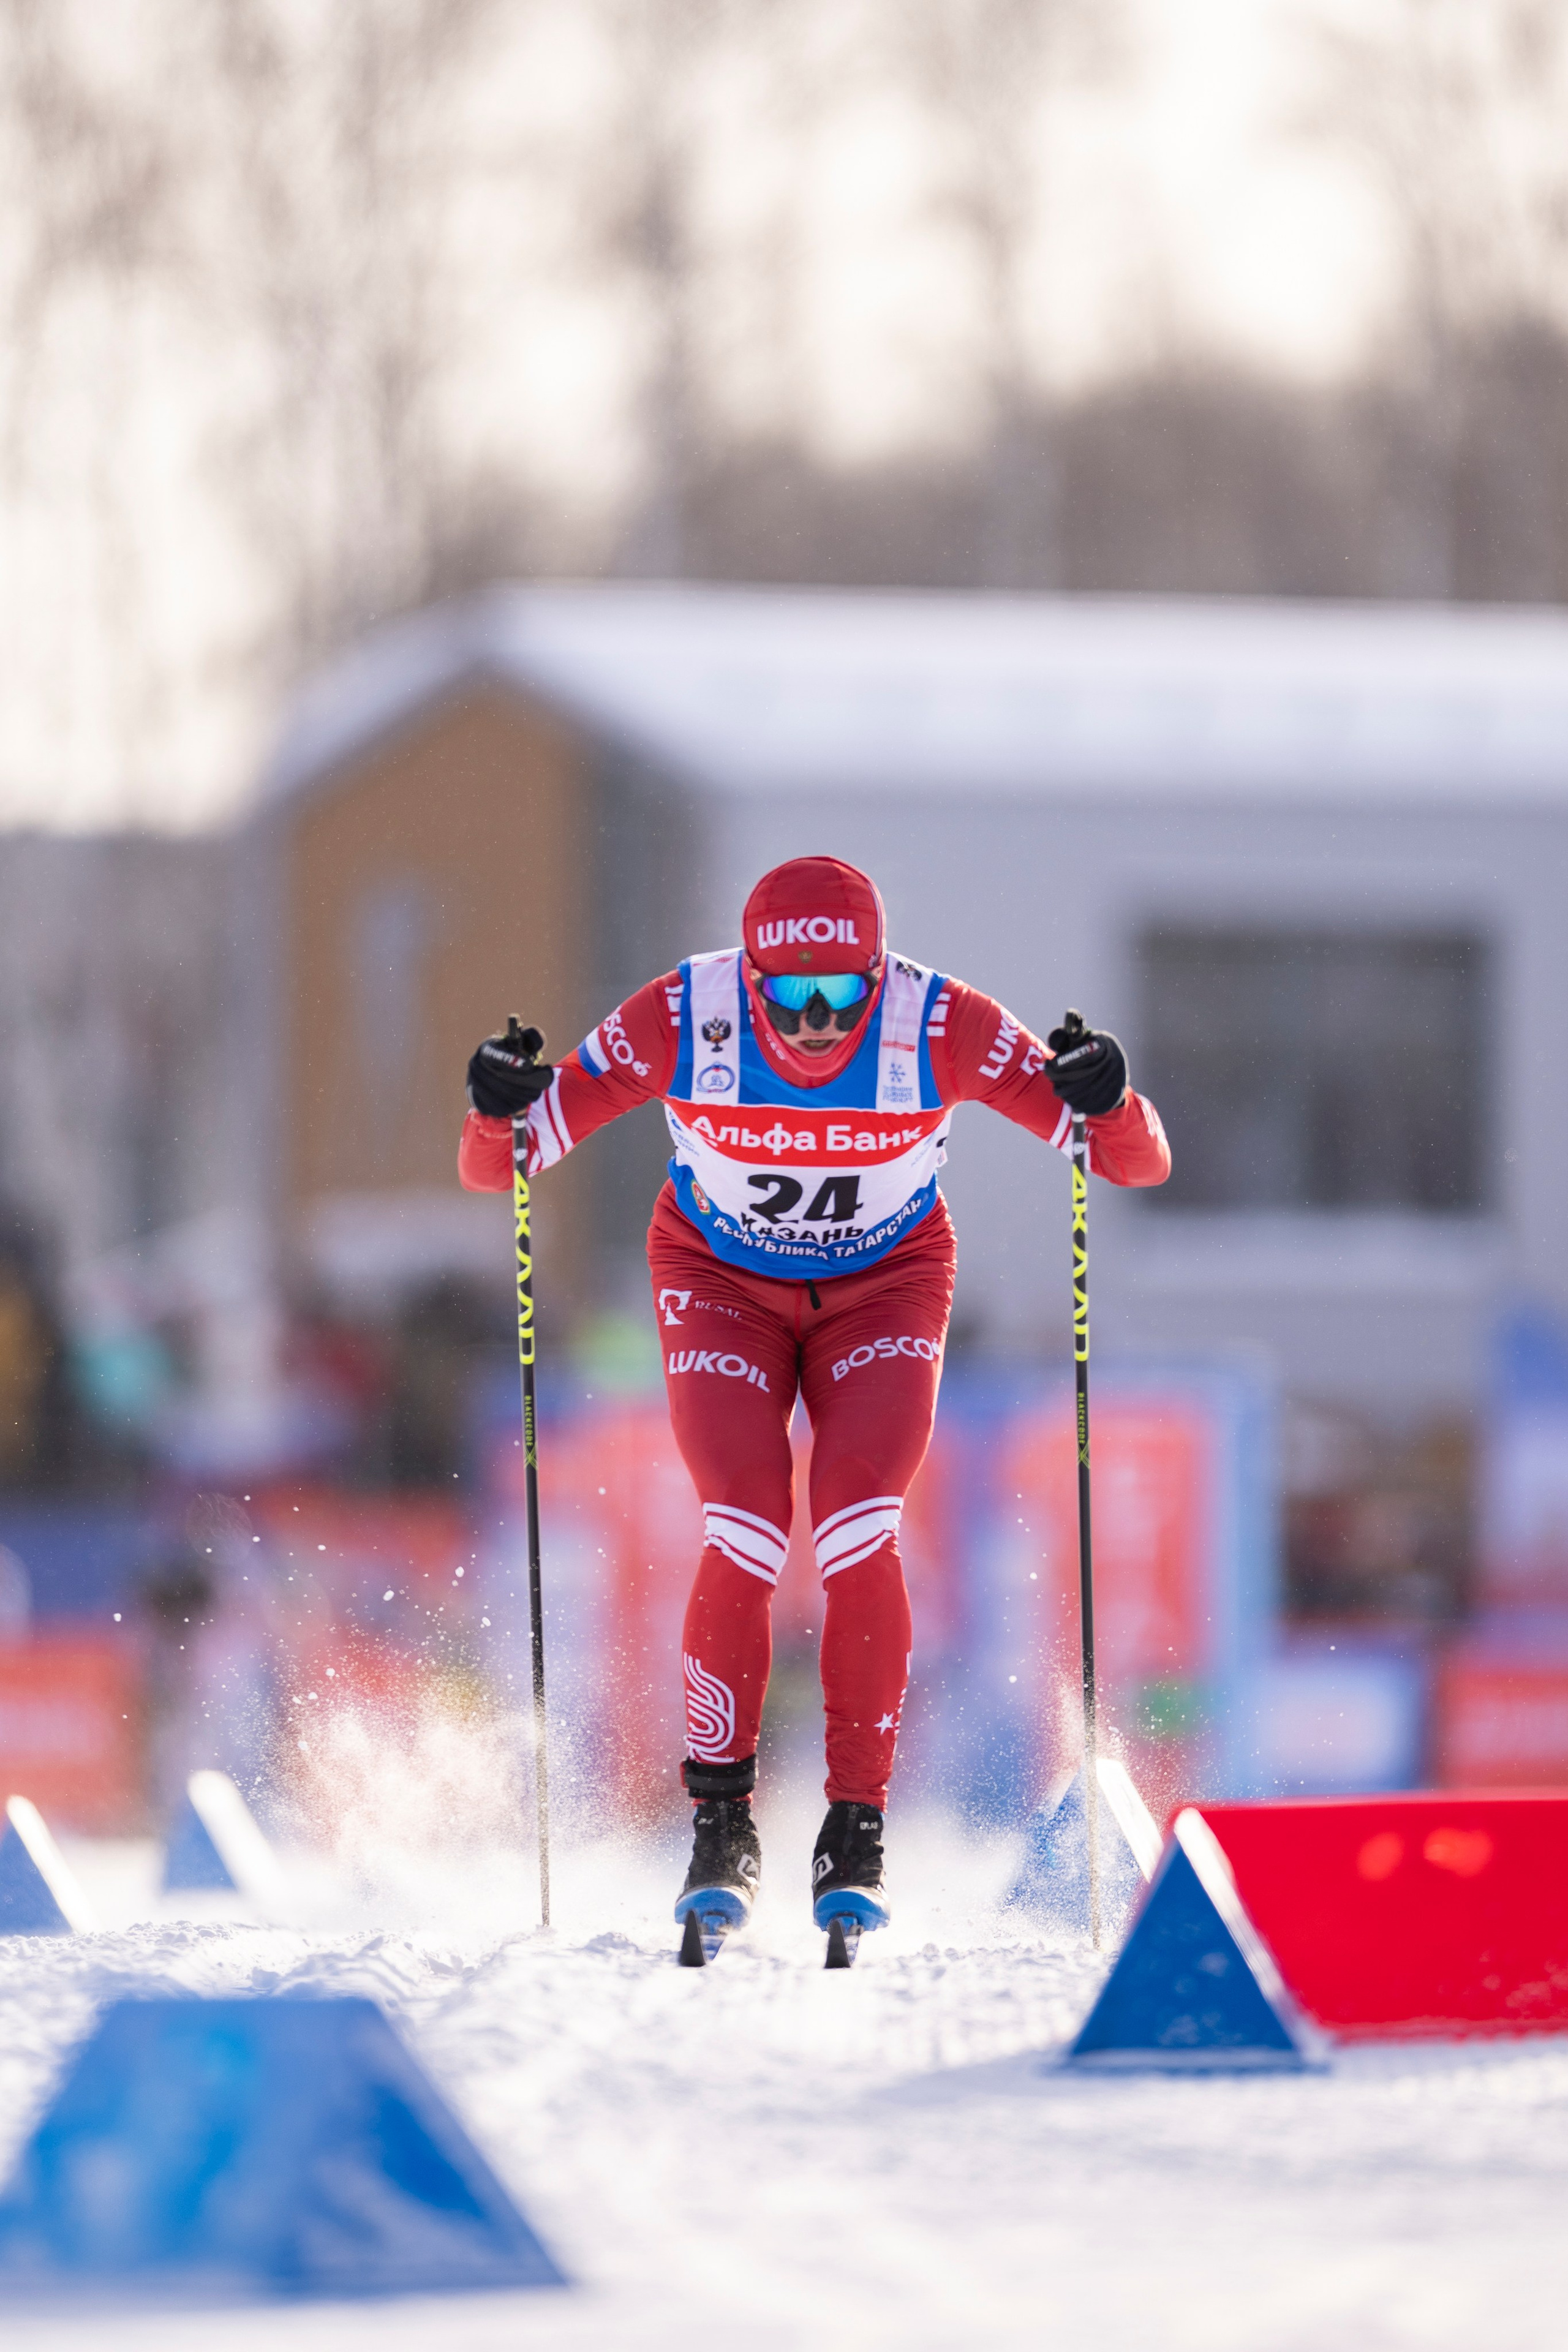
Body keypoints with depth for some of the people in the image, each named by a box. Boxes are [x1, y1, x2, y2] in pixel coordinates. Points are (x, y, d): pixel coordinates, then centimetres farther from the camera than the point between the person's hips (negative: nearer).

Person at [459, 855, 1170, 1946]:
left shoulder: (941, 1027, -28)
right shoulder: (683, 1020, -27)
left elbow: (1139, 1163, -26)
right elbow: (496, 1165, -21)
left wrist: (1106, 1106, -47)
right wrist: (501, 1113, -43)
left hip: (884, 1287, 0)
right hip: (723, 1284, 0)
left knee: (858, 1533, -20)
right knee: (746, 1533, -20)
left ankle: (858, 1832, -7)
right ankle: (721, 1818, -4)